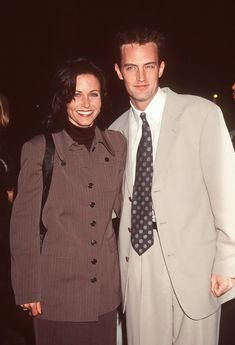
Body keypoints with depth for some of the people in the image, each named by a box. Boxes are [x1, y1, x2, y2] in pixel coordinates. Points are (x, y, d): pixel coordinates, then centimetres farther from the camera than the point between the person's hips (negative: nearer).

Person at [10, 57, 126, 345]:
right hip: (57, 289, -3)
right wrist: (29, 289, -5)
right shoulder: (39, 149, -8)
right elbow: (24, 223, -6)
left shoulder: (116, 144, 3)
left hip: (106, 287, 4)